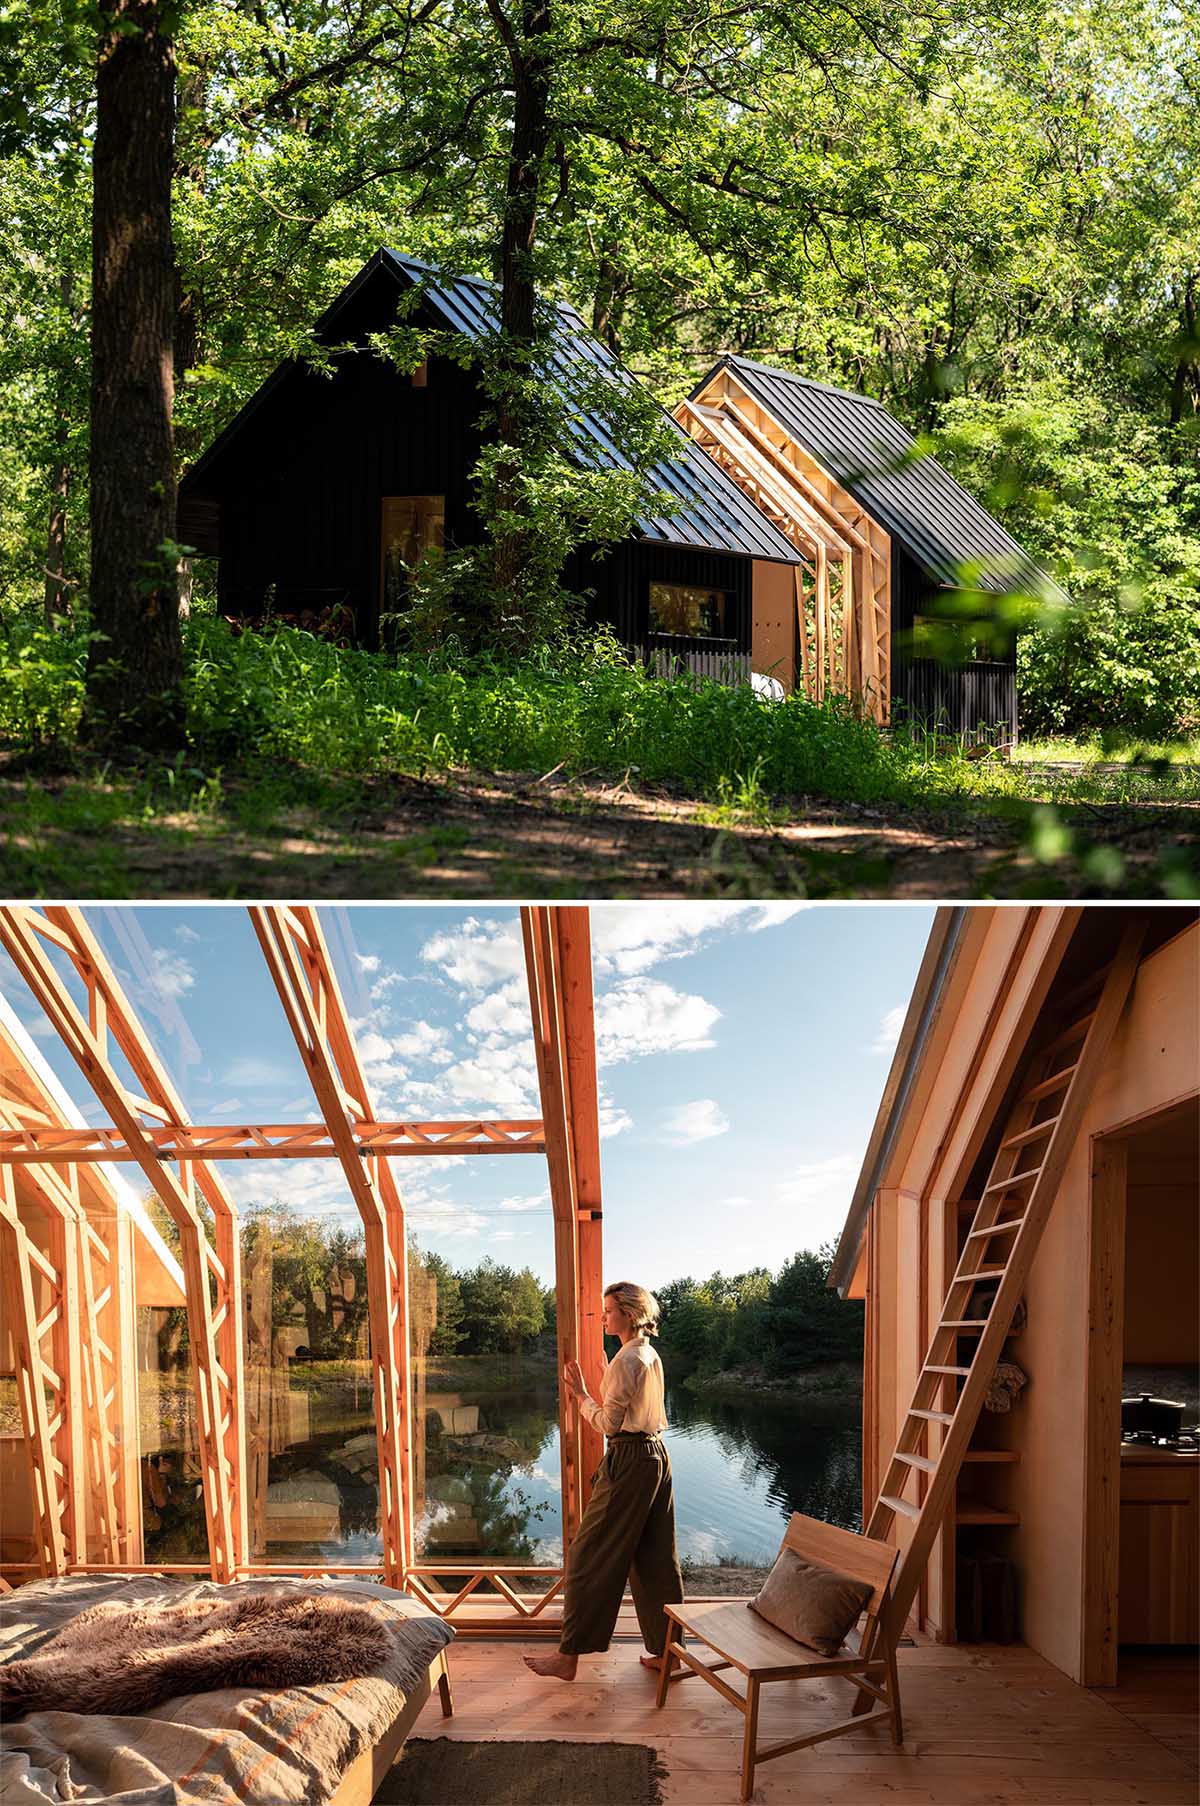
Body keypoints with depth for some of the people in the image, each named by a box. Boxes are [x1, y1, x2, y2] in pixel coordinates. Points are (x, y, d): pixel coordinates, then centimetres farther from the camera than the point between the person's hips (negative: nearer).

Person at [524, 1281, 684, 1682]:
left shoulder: (626, 1360, -17)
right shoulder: (651, 1356, 11)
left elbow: (609, 1423, -16)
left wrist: (581, 1394, -4)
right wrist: (606, 1380, 16)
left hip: (629, 1461, -10)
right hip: (657, 1457, 10)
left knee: (591, 1558, -2)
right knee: (655, 1557, 13)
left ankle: (569, 1656, 3)